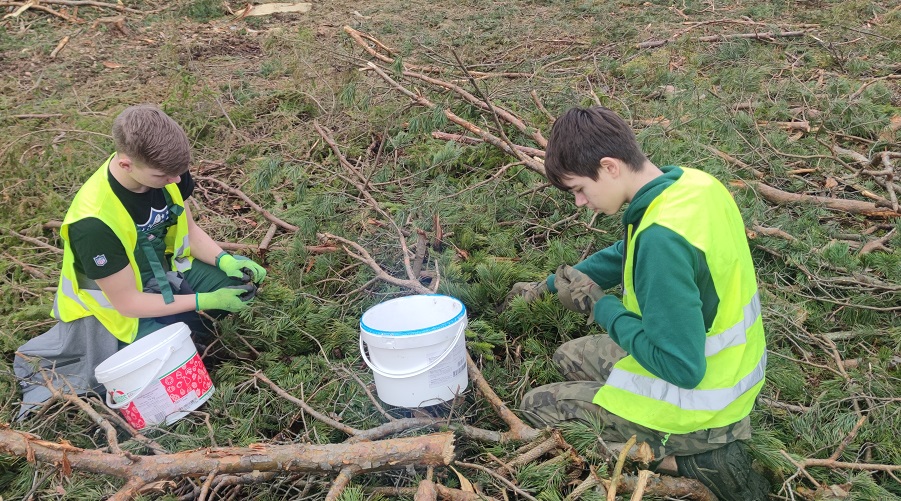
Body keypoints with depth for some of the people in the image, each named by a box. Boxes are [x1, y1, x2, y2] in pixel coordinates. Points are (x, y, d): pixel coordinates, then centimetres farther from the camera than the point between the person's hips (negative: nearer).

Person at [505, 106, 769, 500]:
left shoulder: (661, 238, -34)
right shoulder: (693, 182, -5)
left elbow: (681, 368, -30)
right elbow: (627, 254, 13)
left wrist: (600, 307, -19)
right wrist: (546, 285, 11)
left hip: (698, 403, -9)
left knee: (536, 406, 6)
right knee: (568, 358, 24)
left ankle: (684, 458, -2)